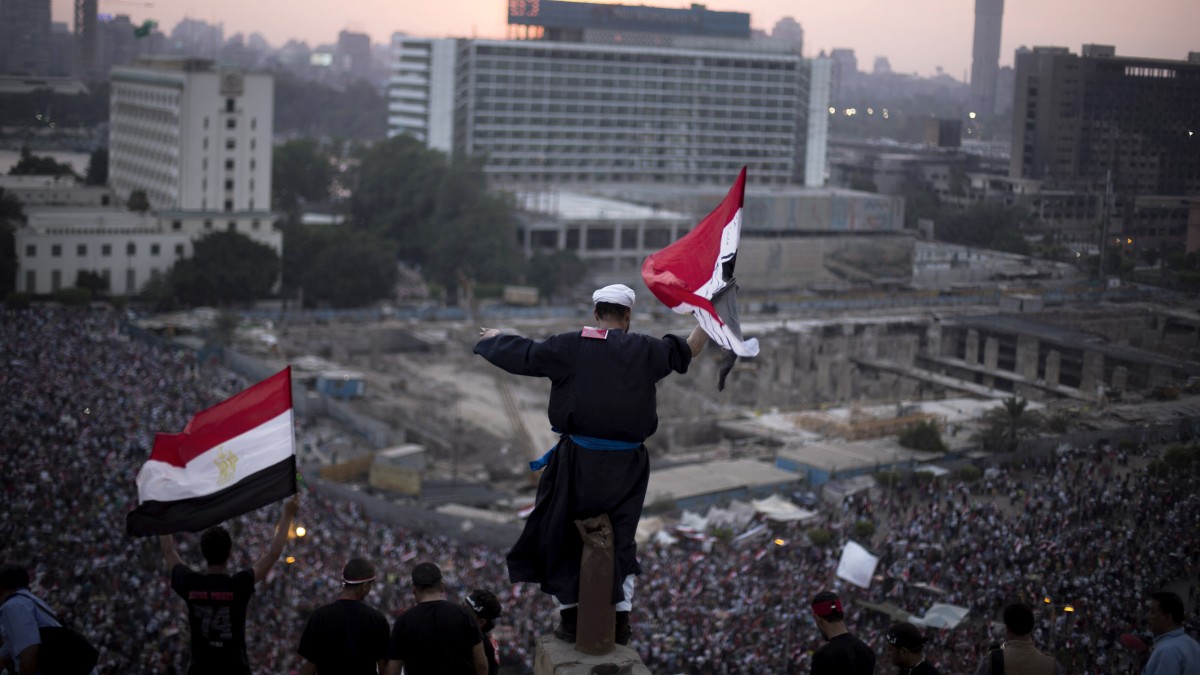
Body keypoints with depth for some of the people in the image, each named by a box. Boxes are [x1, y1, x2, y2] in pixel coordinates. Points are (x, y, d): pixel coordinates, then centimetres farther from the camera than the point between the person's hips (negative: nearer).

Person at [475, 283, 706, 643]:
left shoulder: (570, 345, -7)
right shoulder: (644, 350, -2)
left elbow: (524, 354, 2)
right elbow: (684, 352, 14)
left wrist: (494, 339, 21)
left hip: (577, 462, -2)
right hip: (627, 465, 2)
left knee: (561, 536, 13)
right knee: (621, 539, 17)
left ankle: (569, 614, 14)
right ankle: (621, 617, 15)